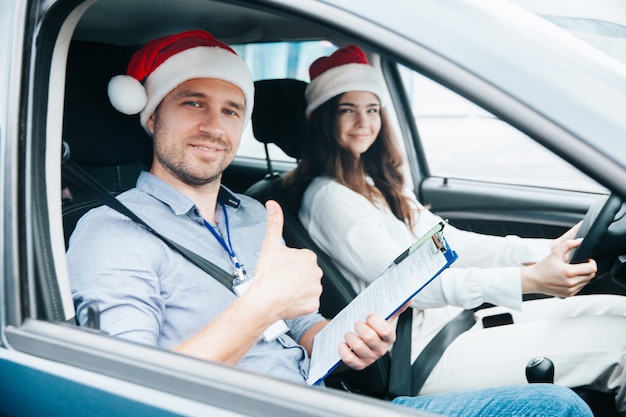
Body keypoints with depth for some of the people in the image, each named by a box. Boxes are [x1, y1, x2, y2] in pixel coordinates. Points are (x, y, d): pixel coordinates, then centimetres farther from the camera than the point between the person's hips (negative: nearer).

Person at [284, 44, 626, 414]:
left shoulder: (378, 184, 15)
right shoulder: (328, 197, -13)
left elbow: (446, 242, 10)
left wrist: (546, 250, -2)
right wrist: (528, 280, -28)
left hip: (447, 316, 9)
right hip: (414, 353, -9)